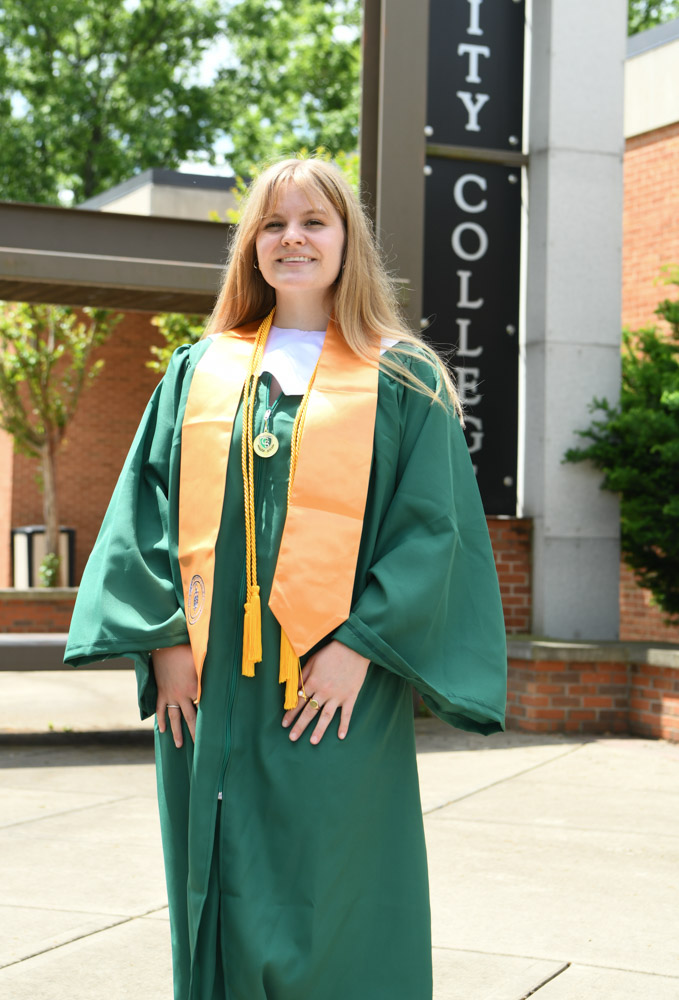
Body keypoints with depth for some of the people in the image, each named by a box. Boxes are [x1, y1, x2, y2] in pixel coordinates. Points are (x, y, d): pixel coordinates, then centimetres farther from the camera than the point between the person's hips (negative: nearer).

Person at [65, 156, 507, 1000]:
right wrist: (164, 637, -4)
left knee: (328, 916, -1)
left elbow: (433, 526, -3)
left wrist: (360, 646, -13)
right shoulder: (199, 371, 12)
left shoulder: (402, 380, 4)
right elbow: (147, 509, 9)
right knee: (220, 903, 8)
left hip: (337, 687, -3)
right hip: (207, 686, 3)